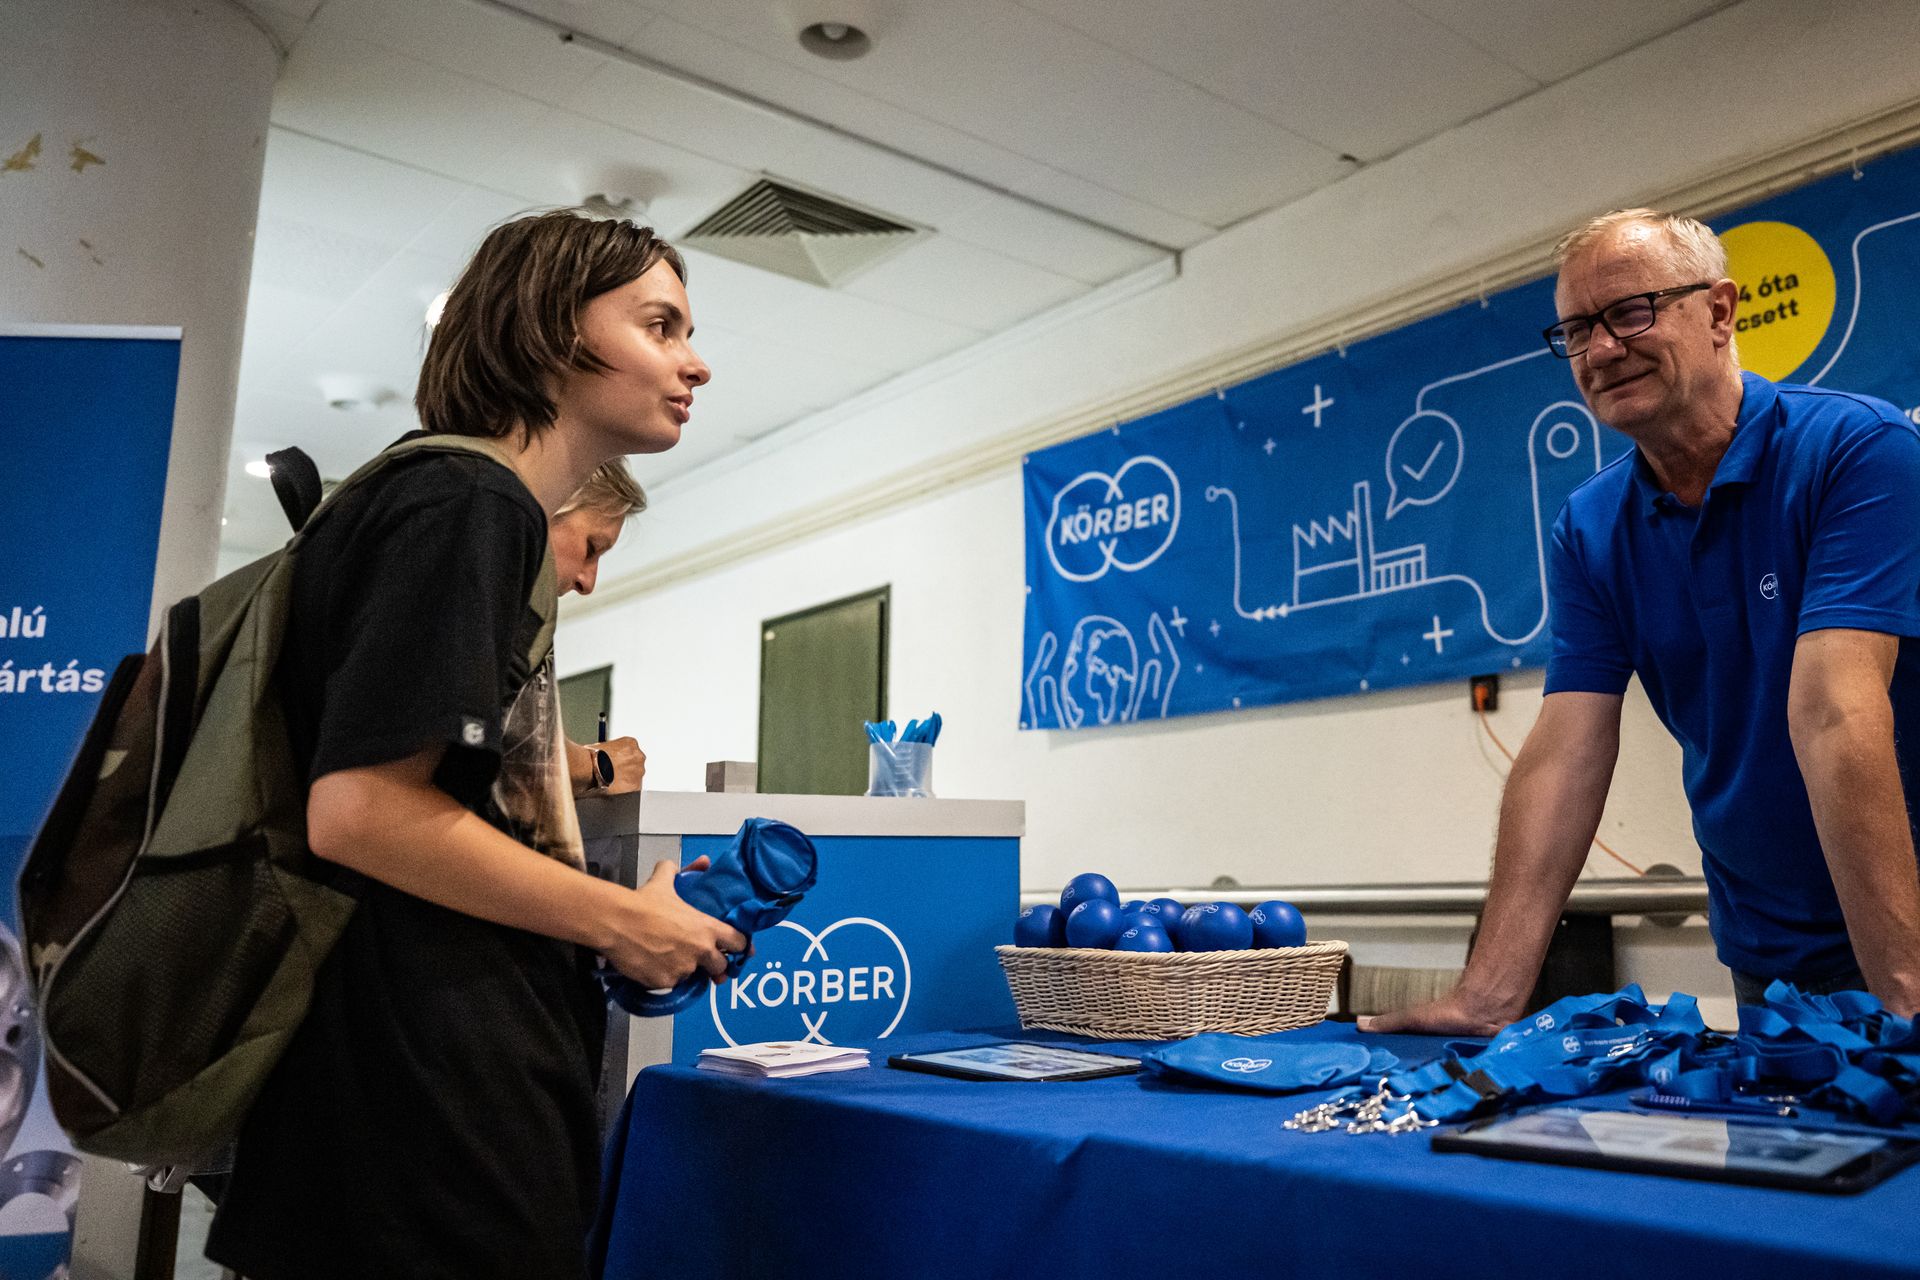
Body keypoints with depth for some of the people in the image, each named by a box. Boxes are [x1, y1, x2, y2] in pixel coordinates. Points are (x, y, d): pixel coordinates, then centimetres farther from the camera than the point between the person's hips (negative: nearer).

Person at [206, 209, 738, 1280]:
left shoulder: (484, 511, 17)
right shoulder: (466, 505, -13)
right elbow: (359, 809, -22)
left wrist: (637, 917, 12)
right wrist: (623, 921, -13)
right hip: (434, 1091, -10)